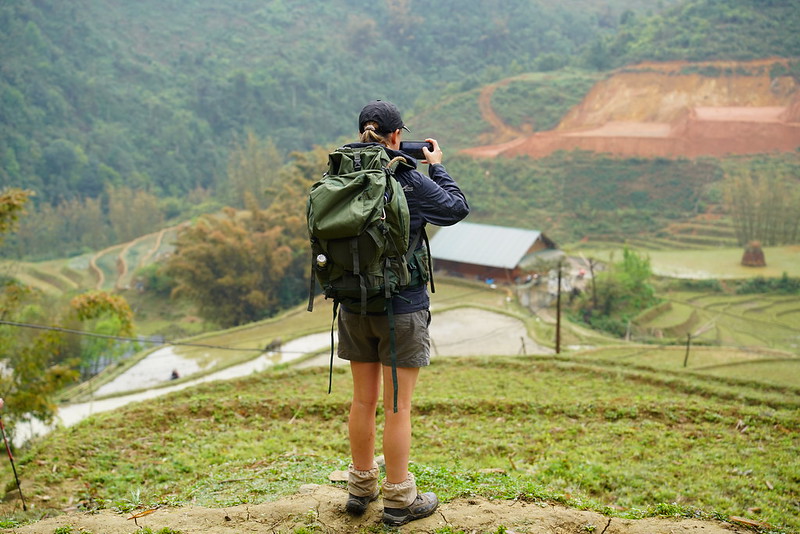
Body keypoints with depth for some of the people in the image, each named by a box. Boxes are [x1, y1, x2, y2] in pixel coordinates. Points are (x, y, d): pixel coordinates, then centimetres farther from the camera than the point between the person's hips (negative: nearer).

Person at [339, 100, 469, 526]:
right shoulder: (408, 181, -15)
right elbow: (457, 208, -3)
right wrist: (436, 166, 11)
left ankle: (360, 488, 31)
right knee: (398, 406, 4)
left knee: (363, 400, 17)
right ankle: (399, 501, 16)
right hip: (401, 308, -5)